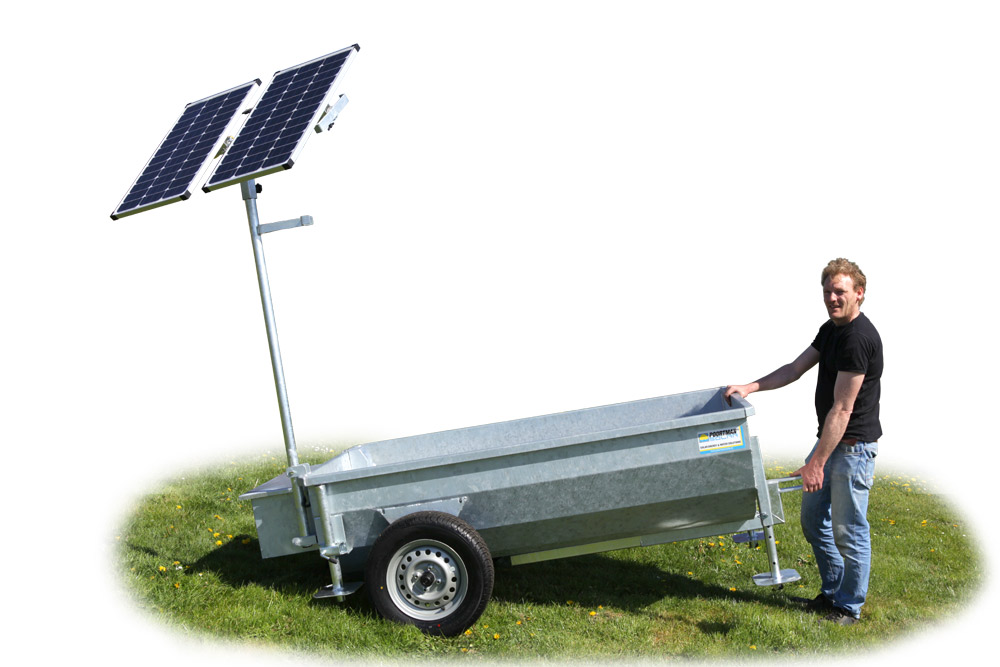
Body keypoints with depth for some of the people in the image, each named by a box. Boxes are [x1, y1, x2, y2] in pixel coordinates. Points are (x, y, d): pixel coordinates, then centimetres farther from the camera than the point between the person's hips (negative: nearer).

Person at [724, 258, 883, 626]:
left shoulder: (859, 338, -22)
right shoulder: (830, 329, 9)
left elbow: (842, 409, -24)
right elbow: (795, 368, 15)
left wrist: (817, 464, -24)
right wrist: (750, 387, 4)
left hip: (853, 446, -10)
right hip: (828, 440, 10)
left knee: (848, 531, 2)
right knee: (814, 520, 17)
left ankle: (849, 607, 18)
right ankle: (832, 593, 31)